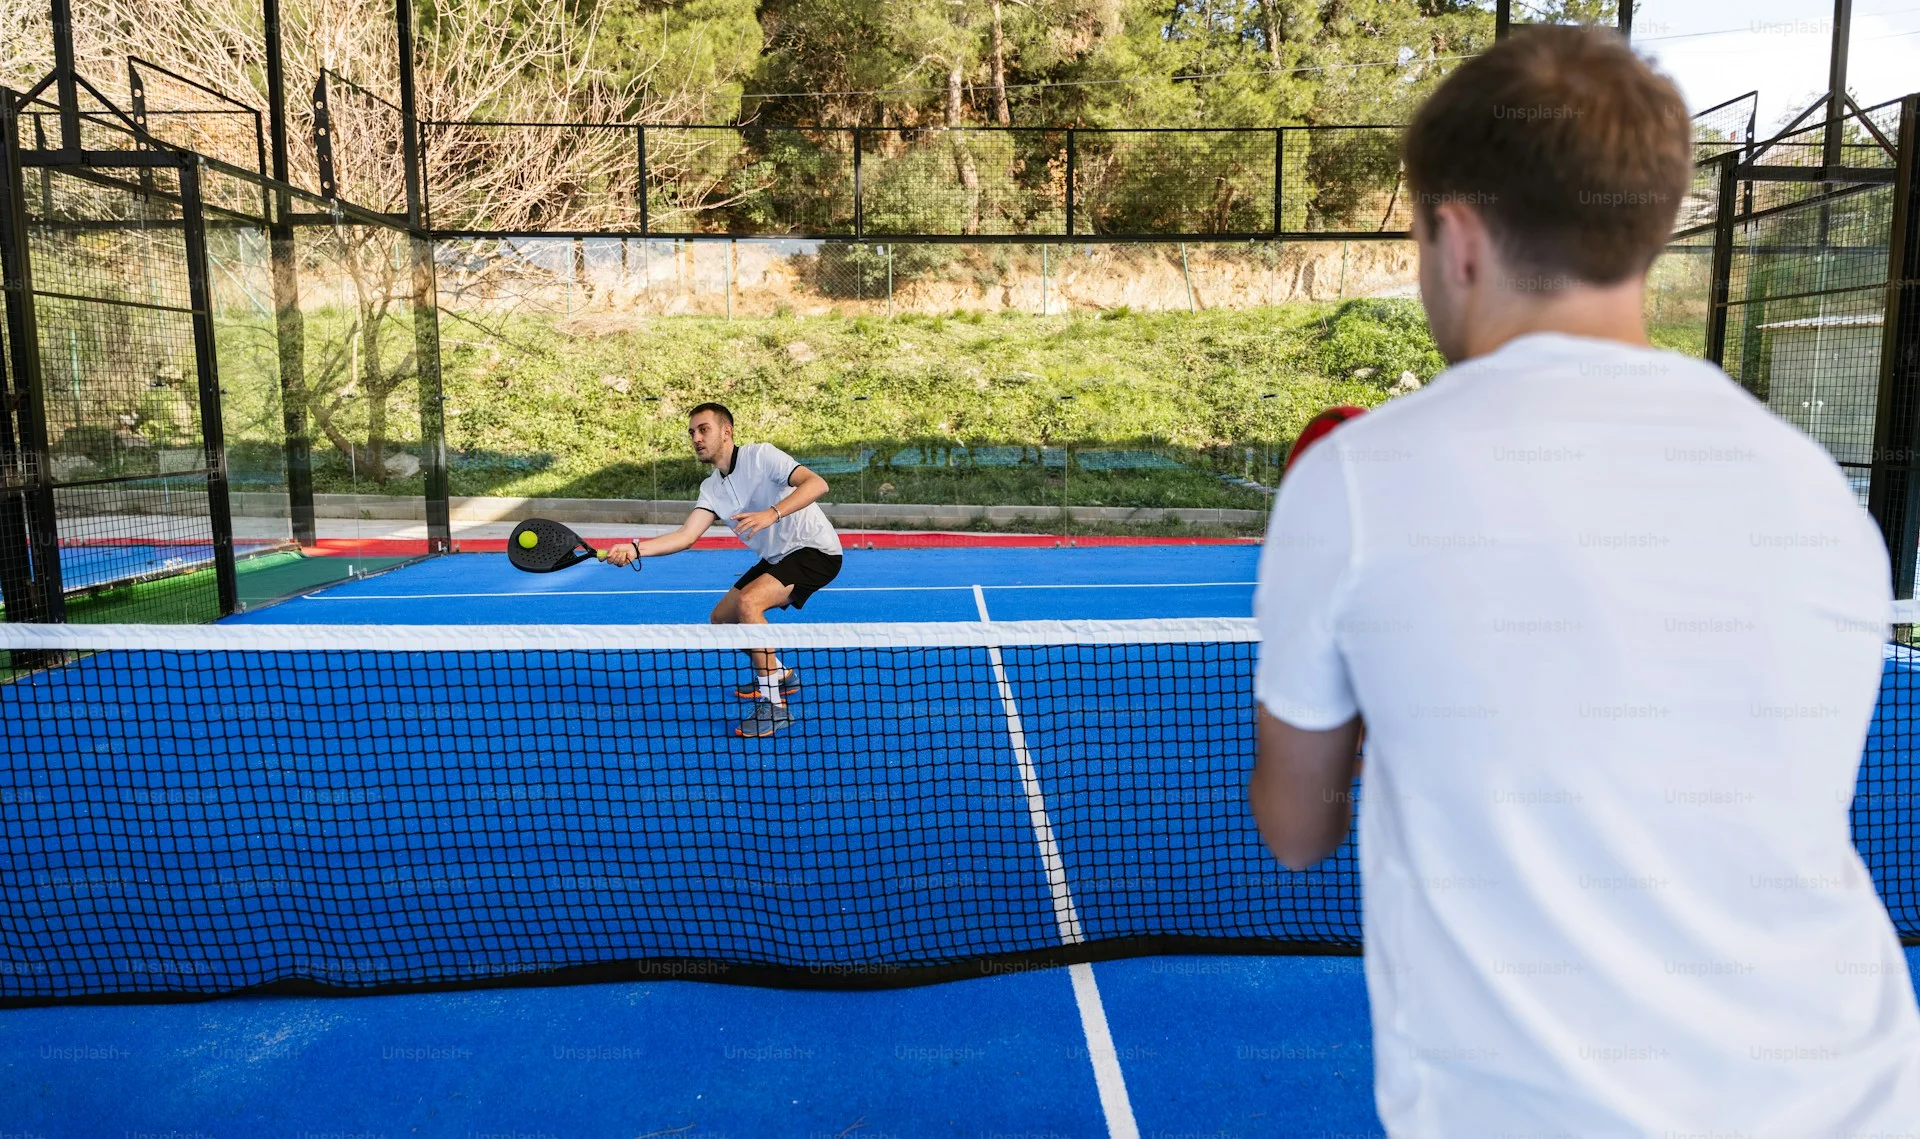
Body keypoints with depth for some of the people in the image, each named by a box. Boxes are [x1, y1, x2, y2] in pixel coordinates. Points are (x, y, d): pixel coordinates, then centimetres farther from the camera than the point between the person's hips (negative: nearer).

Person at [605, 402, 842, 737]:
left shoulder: (761, 455, -16)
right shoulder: (711, 488, 5)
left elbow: (816, 483, -28)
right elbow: (687, 535, -7)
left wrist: (772, 514, -41)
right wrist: (635, 548, -21)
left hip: (814, 550, -9)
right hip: (775, 558, 9)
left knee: (748, 602, -28)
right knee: (722, 618, 10)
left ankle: (774, 705, -22)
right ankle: (779, 674, 34)